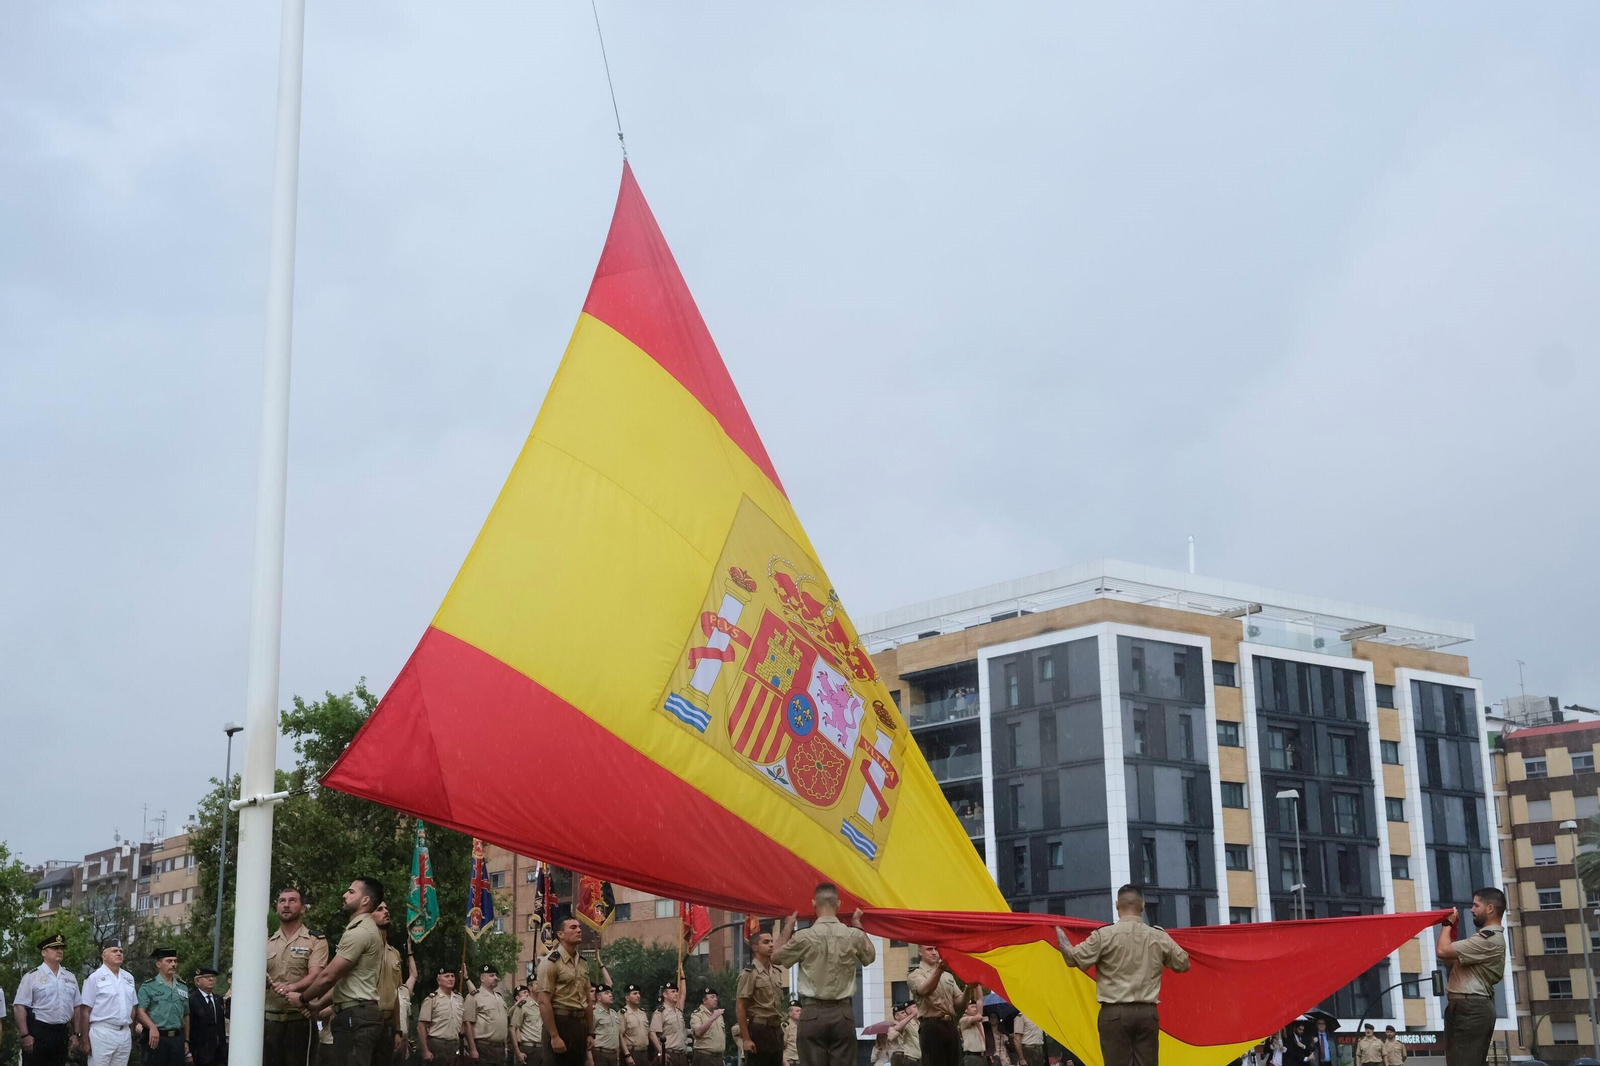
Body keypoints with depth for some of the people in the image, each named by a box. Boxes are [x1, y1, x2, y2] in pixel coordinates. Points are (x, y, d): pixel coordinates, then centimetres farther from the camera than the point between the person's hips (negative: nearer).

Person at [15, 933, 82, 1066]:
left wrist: (75, 1034, 9)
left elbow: (76, 1007, 14)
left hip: (62, 1033, 5)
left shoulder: (70, 977, 12)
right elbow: (19, 1007, -9)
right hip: (37, 1033, -5)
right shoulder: (32, 976, -4)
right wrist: (25, 1035, -16)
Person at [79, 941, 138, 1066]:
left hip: (125, 1033, 5)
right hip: (102, 1033, -5)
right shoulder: (95, 978, -5)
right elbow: (85, 1011, -7)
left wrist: (132, 1035, 15)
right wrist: (85, 1041, -10)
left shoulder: (128, 978, 13)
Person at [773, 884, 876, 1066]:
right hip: (843, 1013, 2)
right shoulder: (854, 936, -2)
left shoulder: (804, 937, -8)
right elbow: (870, 956, 21)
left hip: (813, 1012, -2)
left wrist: (787, 927, 19)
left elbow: (776, 957, 10)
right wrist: (858, 924, 27)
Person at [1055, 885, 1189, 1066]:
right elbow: (1183, 964, 16)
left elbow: (1076, 958, -4)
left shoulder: (1104, 935, -6)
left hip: (1115, 1013, -3)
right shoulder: (1159, 936, 4)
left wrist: (1062, 941, 16)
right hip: (1148, 1012, 3)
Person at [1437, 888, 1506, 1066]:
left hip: (1470, 1009, -11)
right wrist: (1450, 927, 15)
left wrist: (1448, 923, -4)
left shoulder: (1489, 939, -14)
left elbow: (1442, 951, -20)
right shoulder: (1488, 937, 22)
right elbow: (1451, 961, 23)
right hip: (1472, 1008, 11)